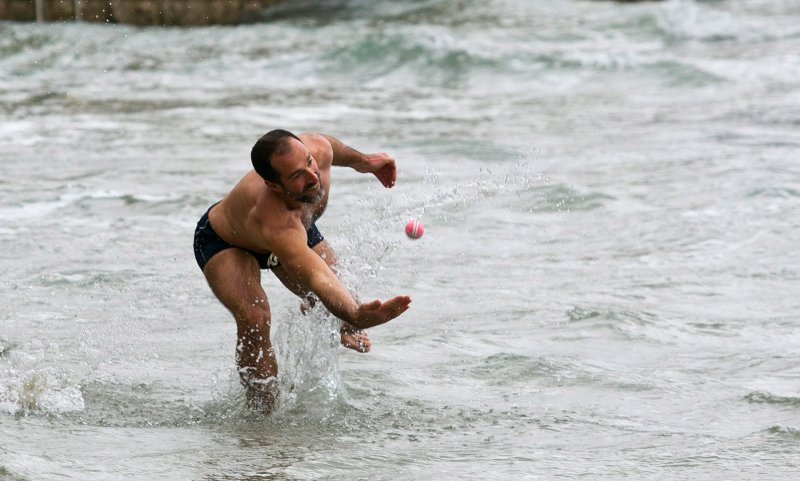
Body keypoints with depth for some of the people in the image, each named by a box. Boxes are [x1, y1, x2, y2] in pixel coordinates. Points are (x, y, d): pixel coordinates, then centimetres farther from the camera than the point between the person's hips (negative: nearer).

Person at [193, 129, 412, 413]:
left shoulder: (319, 149, -33)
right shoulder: (275, 222, -52)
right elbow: (318, 278, -61)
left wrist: (360, 161, 10)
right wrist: (356, 317, -78)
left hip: (296, 230, 7)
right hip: (224, 241, -7)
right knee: (254, 320, -31)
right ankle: (264, 413, -14)